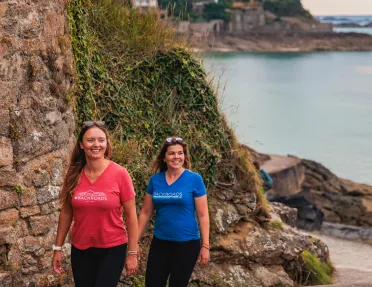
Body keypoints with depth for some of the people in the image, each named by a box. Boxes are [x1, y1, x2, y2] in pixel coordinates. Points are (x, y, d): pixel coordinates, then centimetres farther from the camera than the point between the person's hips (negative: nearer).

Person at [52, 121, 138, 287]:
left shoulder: (119, 174, -11)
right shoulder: (74, 175, -2)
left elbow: (130, 215, -7)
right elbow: (66, 213, 7)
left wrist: (132, 252, -7)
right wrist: (58, 248, 6)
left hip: (113, 249, -3)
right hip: (80, 250, 3)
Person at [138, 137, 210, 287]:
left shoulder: (194, 179, -8)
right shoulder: (155, 180, 1)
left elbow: (202, 214, -7)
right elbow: (146, 212, 7)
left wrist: (205, 245, -9)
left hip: (187, 243, -3)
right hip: (159, 242, 3)